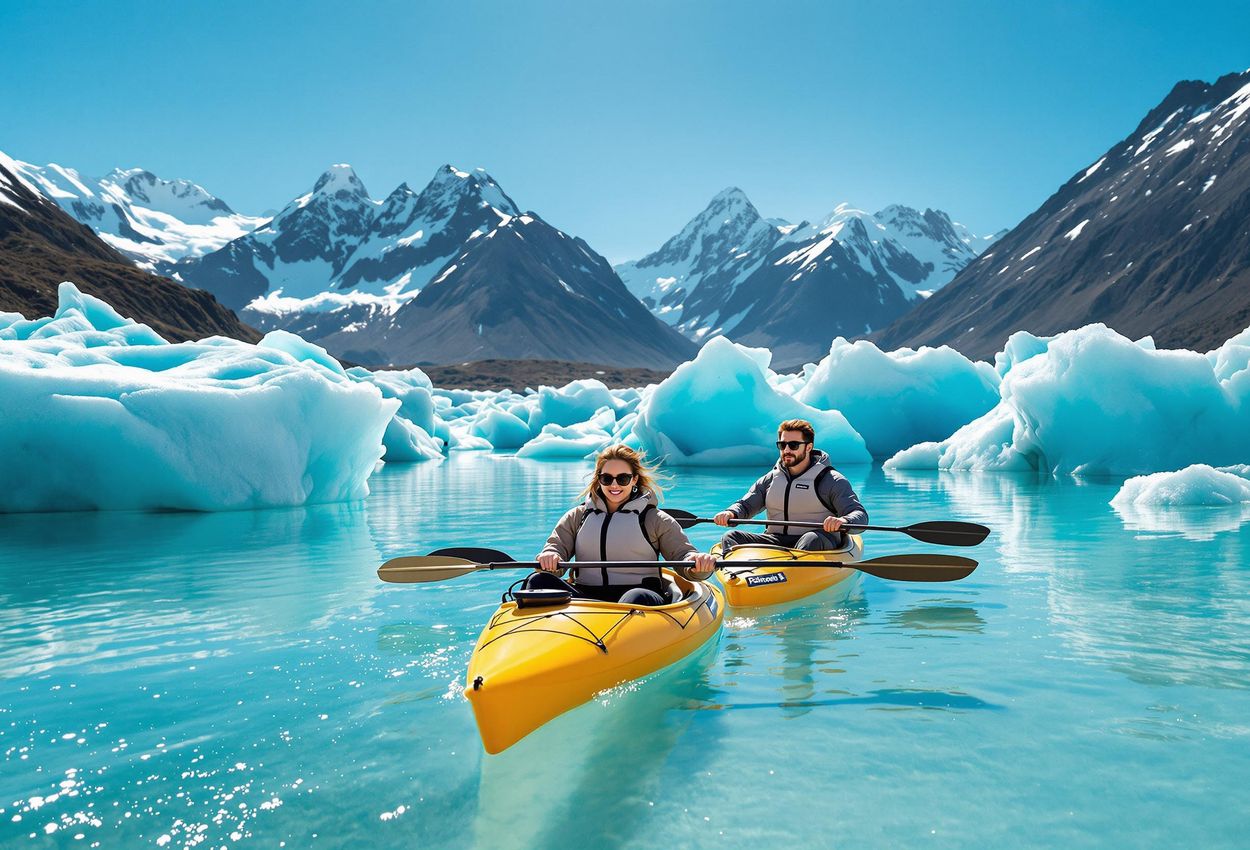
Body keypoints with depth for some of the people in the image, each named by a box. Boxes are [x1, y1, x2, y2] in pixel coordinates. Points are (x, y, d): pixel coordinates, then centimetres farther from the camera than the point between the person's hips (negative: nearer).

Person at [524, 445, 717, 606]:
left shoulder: (656, 520, 14)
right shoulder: (577, 517, 20)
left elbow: (682, 554, 8)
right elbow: (557, 546, 14)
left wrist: (697, 563, -17)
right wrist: (549, 557, -13)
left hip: (640, 593, -2)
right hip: (585, 596, 3)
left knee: (637, 599, -40)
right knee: (538, 581, -24)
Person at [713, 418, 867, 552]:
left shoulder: (832, 481, -1)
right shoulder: (770, 479, 15)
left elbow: (861, 516, -9)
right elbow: (745, 505, 13)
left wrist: (843, 521, -35)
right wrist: (730, 513, -12)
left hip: (820, 545, -4)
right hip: (777, 541, 4)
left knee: (812, 539, -38)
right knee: (731, 537, -17)